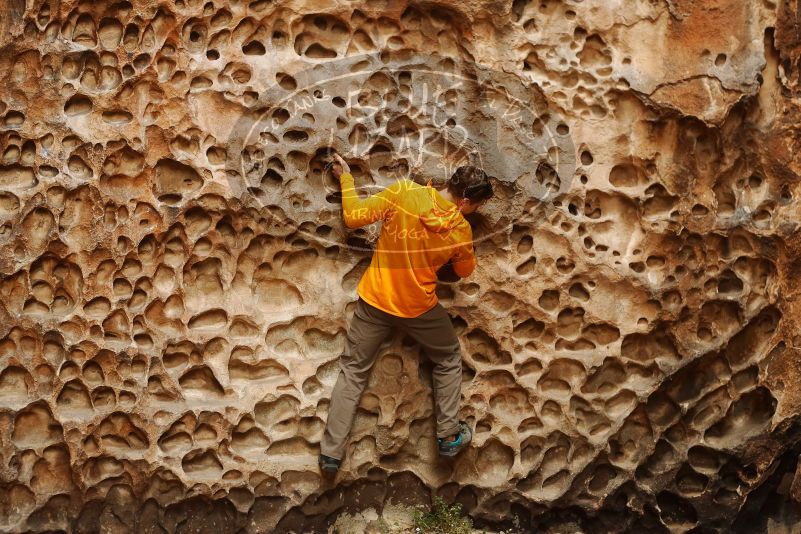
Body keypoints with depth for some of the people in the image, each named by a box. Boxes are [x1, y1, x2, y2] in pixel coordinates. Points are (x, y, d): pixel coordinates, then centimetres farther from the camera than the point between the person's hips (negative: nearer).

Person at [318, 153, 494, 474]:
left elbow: (353, 218, -13)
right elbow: (465, 271, 5)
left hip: (375, 301, 1)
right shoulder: (461, 231, -14)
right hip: (419, 307, -1)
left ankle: (331, 452, 16)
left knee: (353, 371, 14)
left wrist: (346, 178, 0)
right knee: (449, 359, 25)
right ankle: (449, 436, 28)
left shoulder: (404, 192, -19)